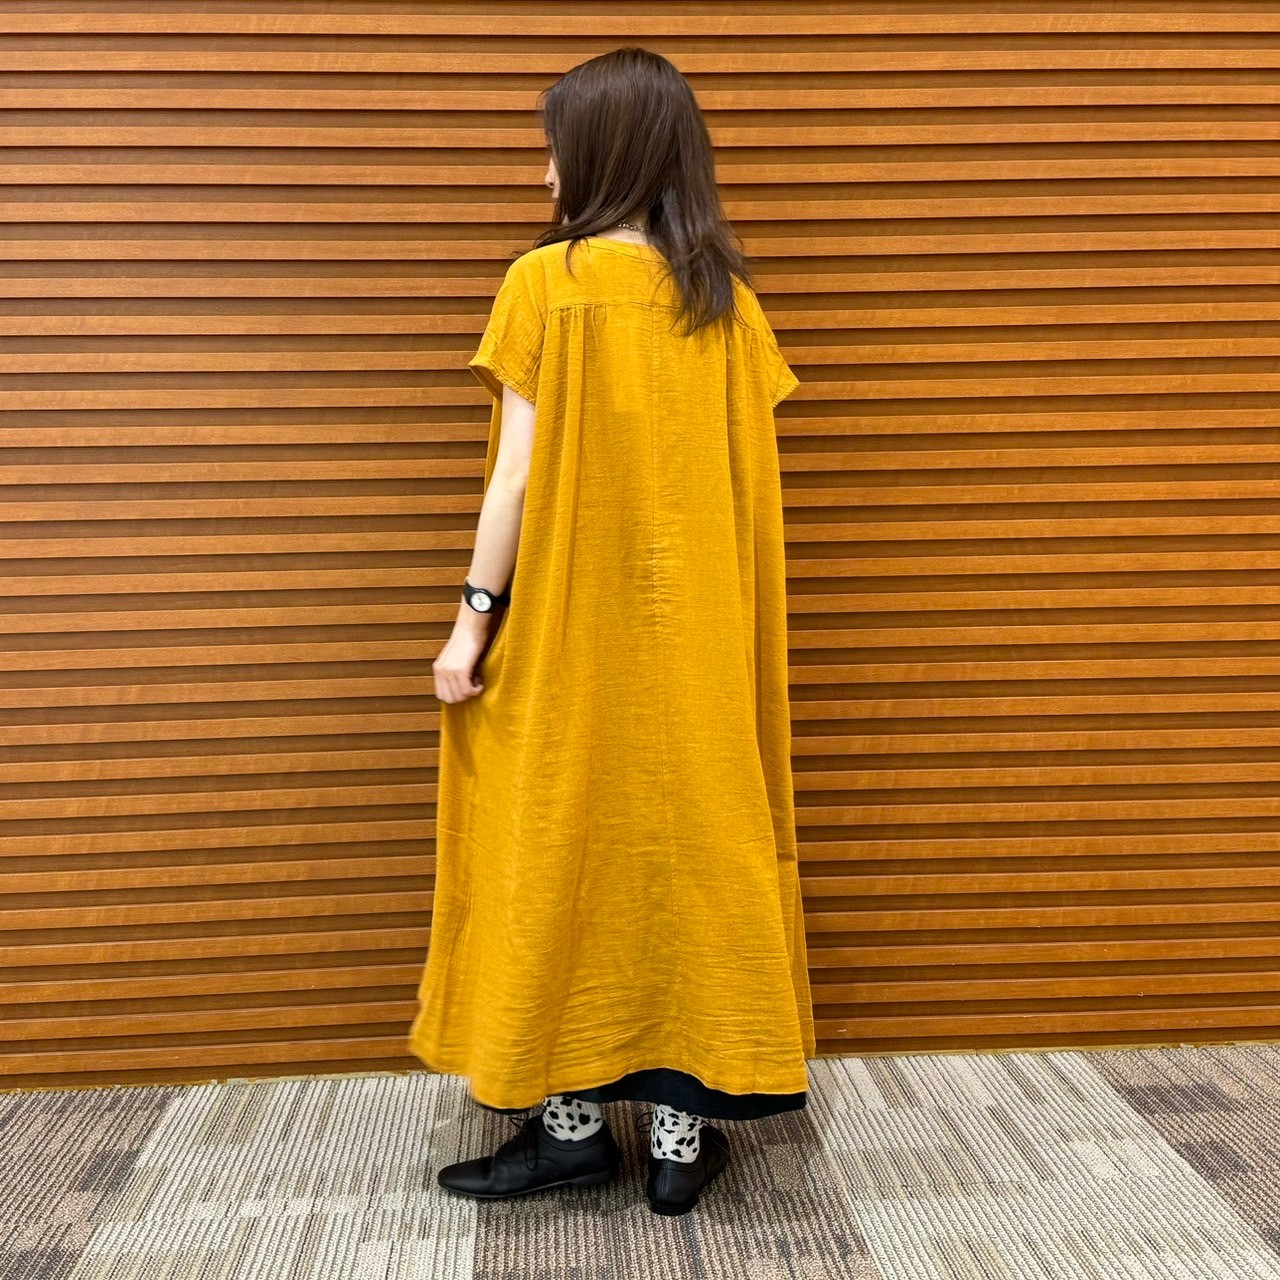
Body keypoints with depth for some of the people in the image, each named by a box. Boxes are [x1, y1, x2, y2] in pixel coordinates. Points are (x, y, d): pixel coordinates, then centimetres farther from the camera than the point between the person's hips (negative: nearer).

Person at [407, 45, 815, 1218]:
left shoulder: (546, 283, -6)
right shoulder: (728, 299, 4)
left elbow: (519, 472, -10)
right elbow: (750, 484, 3)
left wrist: (474, 618, -4)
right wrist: (724, 625, 13)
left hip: (567, 633, -3)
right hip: (694, 635, 4)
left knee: (562, 850, 8)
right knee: (688, 844, 8)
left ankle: (575, 1120, 18)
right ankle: (683, 1128, 17)